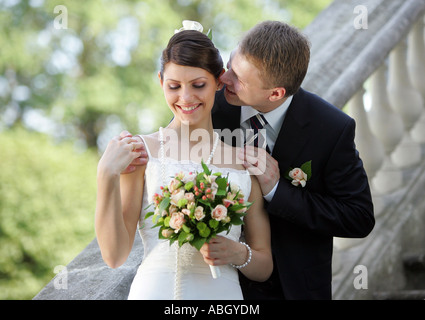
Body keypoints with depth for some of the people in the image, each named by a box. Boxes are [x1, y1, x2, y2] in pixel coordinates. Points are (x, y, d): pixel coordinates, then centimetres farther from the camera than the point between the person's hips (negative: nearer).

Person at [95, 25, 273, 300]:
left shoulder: (247, 162, -1)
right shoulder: (140, 152, -5)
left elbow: (264, 269, 6)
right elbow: (114, 256, -10)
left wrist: (239, 254, -14)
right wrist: (107, 177, -19)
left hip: (222, 292, 1)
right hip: (153, 290, -1)